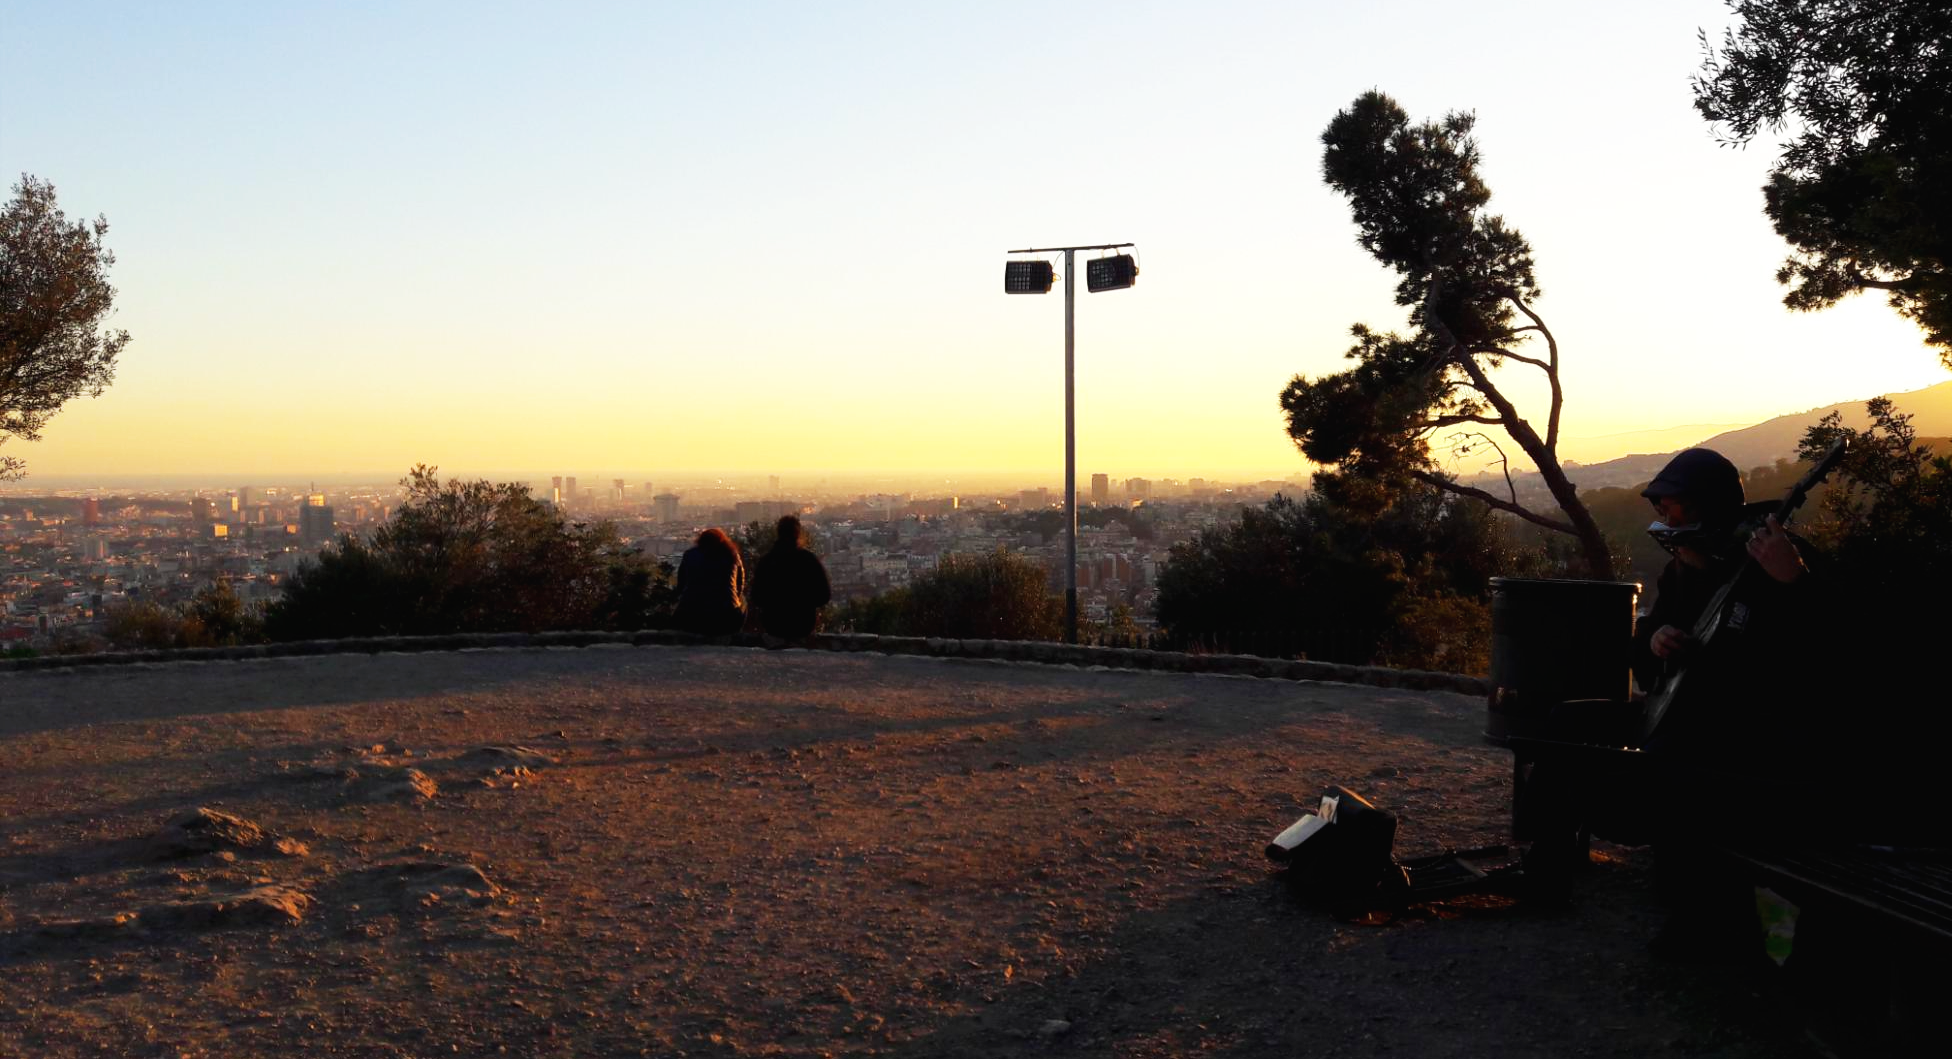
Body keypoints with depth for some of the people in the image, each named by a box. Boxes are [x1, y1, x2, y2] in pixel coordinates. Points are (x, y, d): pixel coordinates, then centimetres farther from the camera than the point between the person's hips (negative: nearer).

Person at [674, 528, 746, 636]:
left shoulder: (689, 554, 8)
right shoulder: (732, 555, 7)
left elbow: (680, 587, 13)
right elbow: (740, 588, 15)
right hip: (726, 621, -1)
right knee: (742, 600, 31)